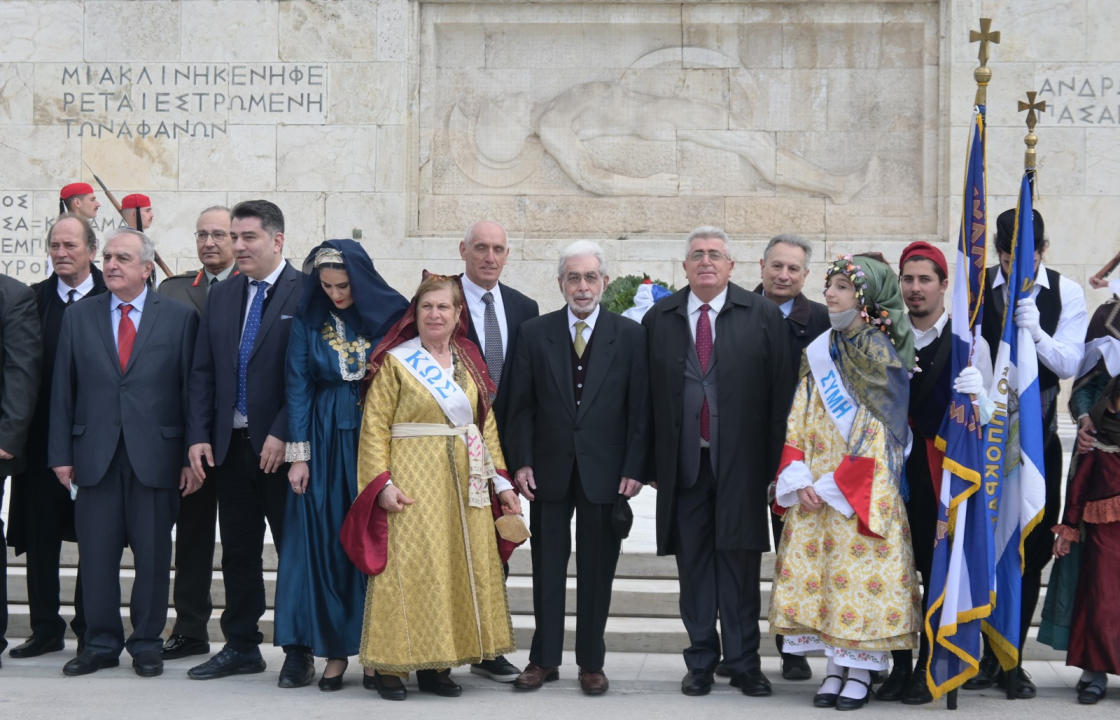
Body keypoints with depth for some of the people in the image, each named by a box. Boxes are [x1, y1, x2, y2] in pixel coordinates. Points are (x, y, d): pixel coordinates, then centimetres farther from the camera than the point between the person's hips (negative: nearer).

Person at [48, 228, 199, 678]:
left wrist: (192, 457, -4)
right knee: (96, 555, 5)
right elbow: (62, 391, 9)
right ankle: (101, 644, 17)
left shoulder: (179, 317, 3)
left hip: (155, 455, -2)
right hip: (95, 455, 2)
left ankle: (147, 644, 16)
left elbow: (192, 390, 1)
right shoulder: (78, 318, 10)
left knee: (153, 556, 4)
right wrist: (61, 454, 2)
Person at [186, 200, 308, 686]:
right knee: (237, 551, 13)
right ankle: (241, 647, 23)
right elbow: (203, 373, 11)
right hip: (230, 445, 6)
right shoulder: (221, 296, 12)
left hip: (282, 445, -6)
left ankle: (299, 654, 11)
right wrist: (199, 436, 2)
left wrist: (283, 434, -17)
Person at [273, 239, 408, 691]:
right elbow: (298, 389, 3)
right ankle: (335, 649, 8)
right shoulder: (308, 322, 3)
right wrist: (299, 455, -2)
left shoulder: (390, 316, -1)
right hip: (325, 441, 1)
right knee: (326, 540, 1)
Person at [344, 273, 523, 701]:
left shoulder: (469, 363, 12)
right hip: (413, 481, -5)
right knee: (407, 568, -6)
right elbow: (375, 428, -6)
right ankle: (387, 665, 1)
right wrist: (383, 483, -16)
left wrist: (501, 481, 7)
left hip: (464, 485, 5)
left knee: (457, 569, 7)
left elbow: (486, 424, 14)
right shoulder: (395, 362, -2)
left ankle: (436, 665, 15)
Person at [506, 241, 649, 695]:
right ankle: (544, 658, 18)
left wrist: (634, 469, -7)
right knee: (547, 568, 8)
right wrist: (522, 462, -3)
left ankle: (591, 662, 16)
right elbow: (522, 405, 4)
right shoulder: (535, 333, 4)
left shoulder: (630, 335, 1)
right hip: (549, 469, 1)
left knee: (597, 569, 6)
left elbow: (639, 408, 0)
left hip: (605, 472, -1)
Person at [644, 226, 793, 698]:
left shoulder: (763, 316, 1)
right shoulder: (659, 319, 7)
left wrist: (774, 462, -6)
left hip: (741, 463, -2)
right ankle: (701, 660, 17)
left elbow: (779, 393, -1)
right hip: (683, 464, 2)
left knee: (740, 562, 3)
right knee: (693, 565, 7)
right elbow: (649, 396, 7)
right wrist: (650, 462, 1)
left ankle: (744, 662, 13)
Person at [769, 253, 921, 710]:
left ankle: (861, 672, 5)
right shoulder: (818, 353, 11)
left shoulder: (880, 354, -6)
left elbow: (876, 433, -11)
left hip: (861, 492, -5)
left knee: (860, 573, -4)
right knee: (818, 572, 5)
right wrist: (799, 479, -5)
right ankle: (835, 667, 14)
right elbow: (797, 423, 9)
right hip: (814, 494, 6)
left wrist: (834, 486, -14)